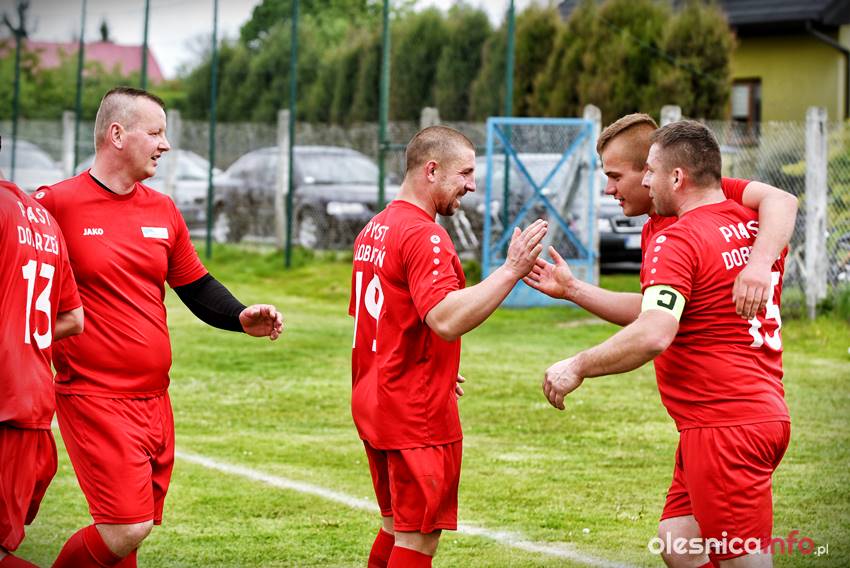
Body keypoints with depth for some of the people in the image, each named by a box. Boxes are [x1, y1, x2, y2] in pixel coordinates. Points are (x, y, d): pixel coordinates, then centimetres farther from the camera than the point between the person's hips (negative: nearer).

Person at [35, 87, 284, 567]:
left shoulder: (163, 211, 13)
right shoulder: (58, 203, -7)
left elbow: (196, 286, 20)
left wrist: (241, 317, 3)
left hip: (155, 399, 7)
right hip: (94, 397, -7)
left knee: (132, 527, 7)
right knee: (128, 528, -16)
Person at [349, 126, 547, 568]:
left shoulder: (374, 230, 13)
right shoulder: (424, 236, -18)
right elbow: (446, 319, -31)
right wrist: (510, 270, -31)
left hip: (374, 406, 10)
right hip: (417, 416, -10)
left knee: (396, 527, 18)